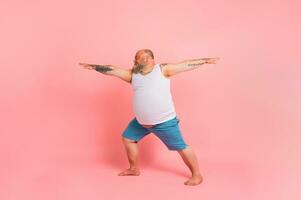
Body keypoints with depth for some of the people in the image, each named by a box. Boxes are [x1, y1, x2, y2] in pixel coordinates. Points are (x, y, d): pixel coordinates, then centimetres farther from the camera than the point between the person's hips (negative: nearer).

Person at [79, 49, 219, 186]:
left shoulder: (163, 69, -5)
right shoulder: (132, 74, 7)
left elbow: (187, 64, -1)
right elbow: (112, 70, 9)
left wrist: (206, 60, 1)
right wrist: (93, 66, 10)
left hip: (165, 121, -6)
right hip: (141, 121, 6)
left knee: (181, 147, 0)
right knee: (127, 138, 17)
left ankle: (197, 175, 19)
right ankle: (134, 169, 36)